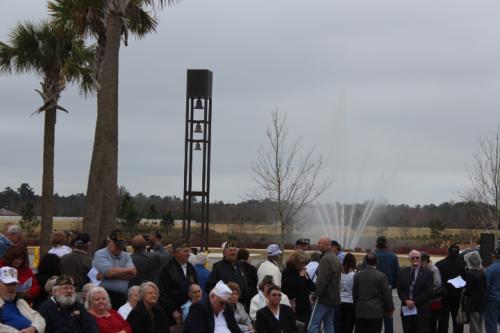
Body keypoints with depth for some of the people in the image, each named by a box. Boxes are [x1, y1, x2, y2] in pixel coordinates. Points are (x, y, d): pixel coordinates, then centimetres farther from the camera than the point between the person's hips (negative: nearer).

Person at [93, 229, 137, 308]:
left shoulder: (126, 256, 15)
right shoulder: (100, 255, 0)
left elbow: (133, 274, -1)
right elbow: (110, 272, -16)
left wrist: (115, 274, -13)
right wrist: (129, 270, -1)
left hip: (122, 297, 5)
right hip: (105, 296, -4)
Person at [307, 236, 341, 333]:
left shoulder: (325, 259, -16)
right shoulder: (335, 258, 16)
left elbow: (321, 280, -22)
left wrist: (316, 295, -14)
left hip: (324, 298, -10)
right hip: (334, 297, 10)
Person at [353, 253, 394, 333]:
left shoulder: (358, 275, 1)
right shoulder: (381, 276, -11)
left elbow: (355, 294, 7)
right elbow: (387, 294, -7)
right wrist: (390, 308, 5)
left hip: (360, 312, 3)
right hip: (376, 312, -3)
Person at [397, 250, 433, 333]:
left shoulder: (428, 273, 0)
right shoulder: (403, 272, 12)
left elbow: (428, 291, -7)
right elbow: (400, 289, 8)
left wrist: (415, 302, -12)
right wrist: (406, 301, -9)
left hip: (421, 310, -3)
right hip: (406, 309, 3)